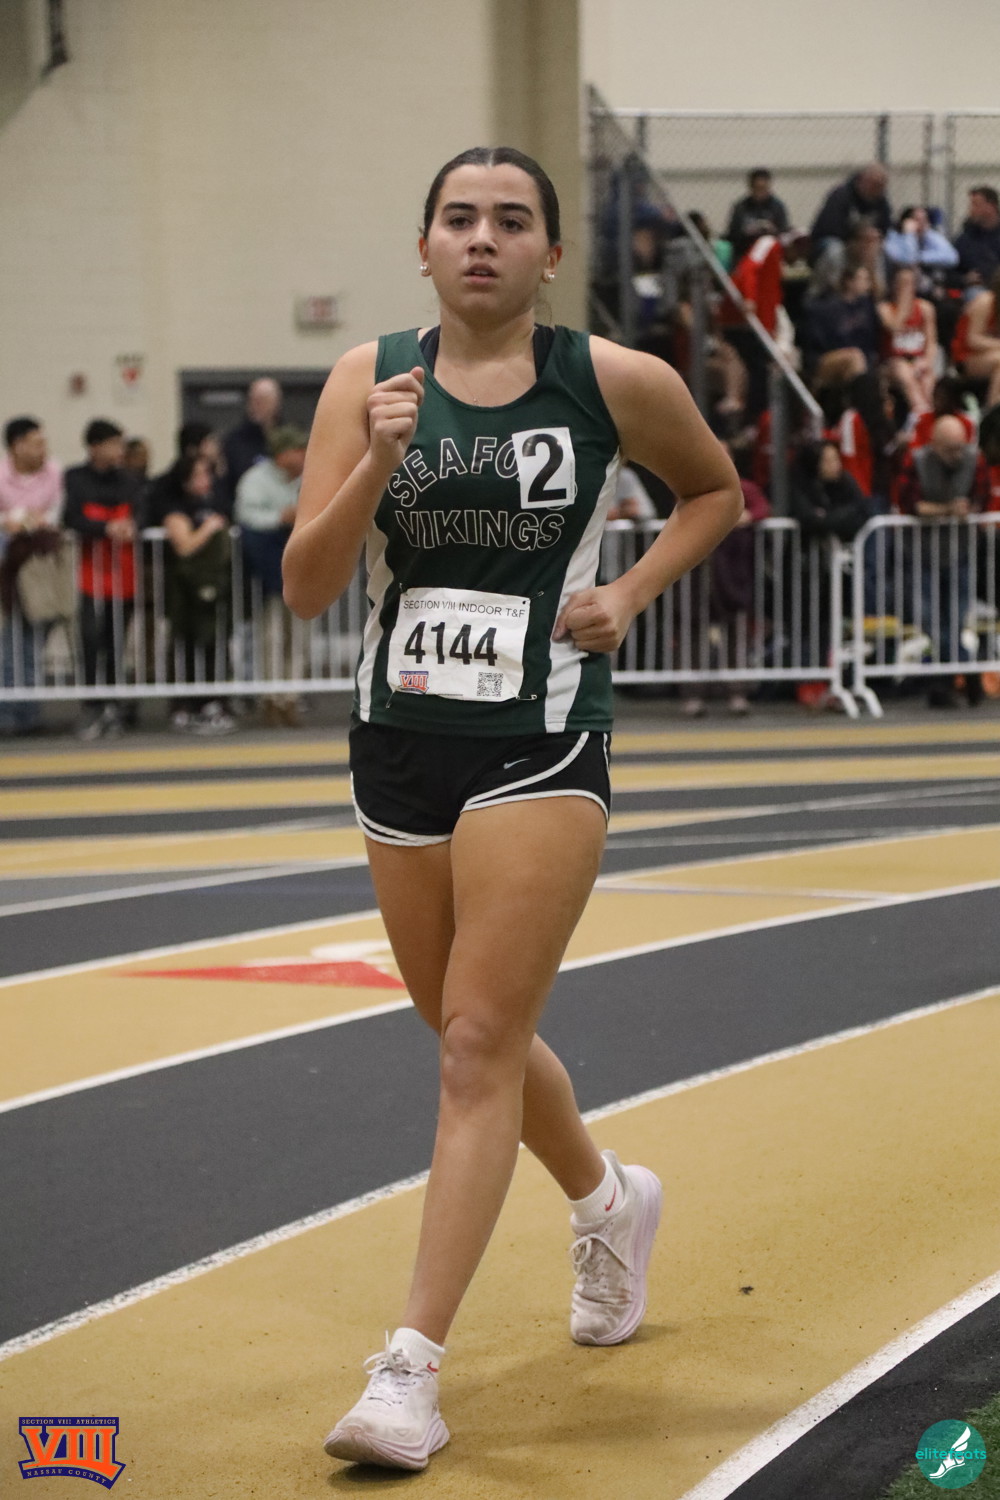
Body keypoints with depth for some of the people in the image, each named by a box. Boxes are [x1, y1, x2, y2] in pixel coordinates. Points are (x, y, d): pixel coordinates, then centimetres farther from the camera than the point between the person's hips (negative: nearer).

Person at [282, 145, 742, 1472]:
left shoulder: (616, 383, -5)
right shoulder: (370, 378, -1)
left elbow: (717, 491, 15)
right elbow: (306, 589, -7)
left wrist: (630, 593, -1)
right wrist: (376, 464, -22)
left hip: (541, 749, -4)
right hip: (401, 741, 4)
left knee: (480, 1044, -11)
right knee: (473, 1034, 18)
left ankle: (413, 1368, -9)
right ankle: (608, 1201, 47)